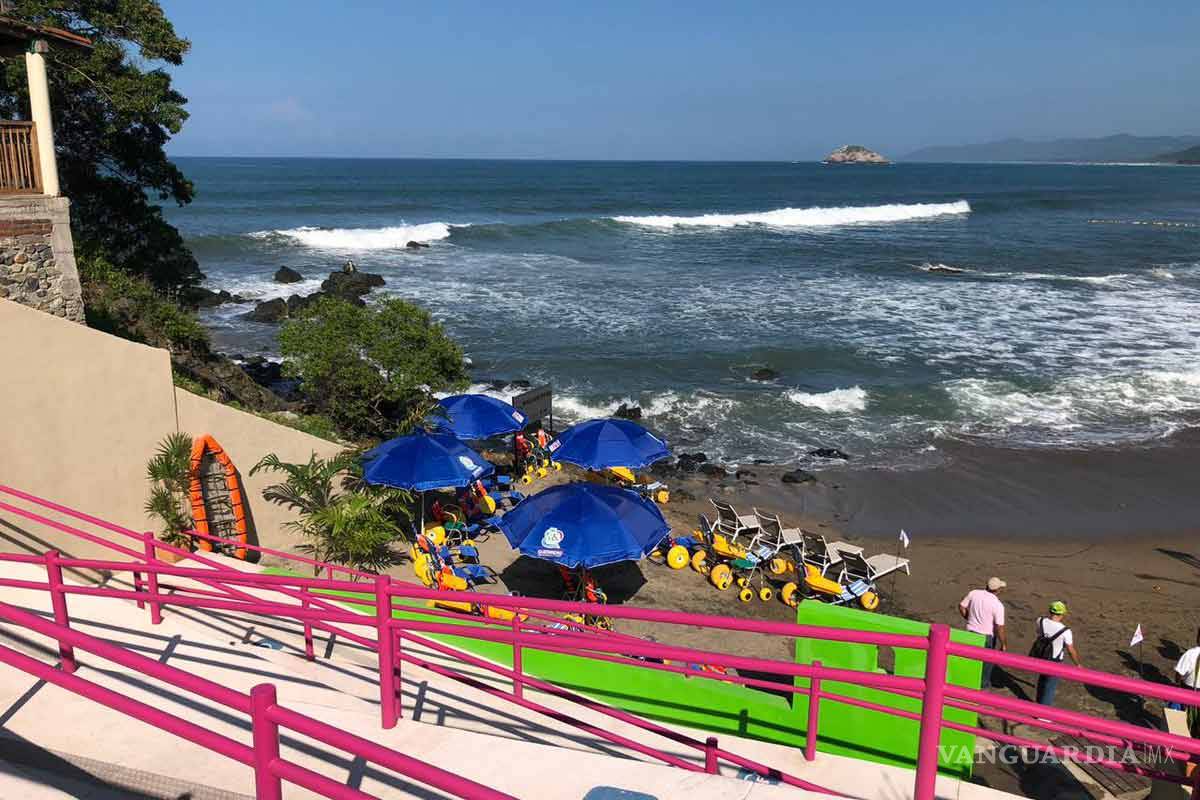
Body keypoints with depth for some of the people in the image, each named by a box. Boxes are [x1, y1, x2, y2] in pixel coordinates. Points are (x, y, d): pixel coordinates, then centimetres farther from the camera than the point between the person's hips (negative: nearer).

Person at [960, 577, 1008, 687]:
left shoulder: (974, 593, -10)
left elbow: (961, 607, 2)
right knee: (987, 660, 20)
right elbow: (999, 629, -21)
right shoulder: (998, 605, -23)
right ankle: (983, 683, 35)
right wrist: (1004, 645, -7)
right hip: (986, 636, -4)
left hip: (971, 631, 4)